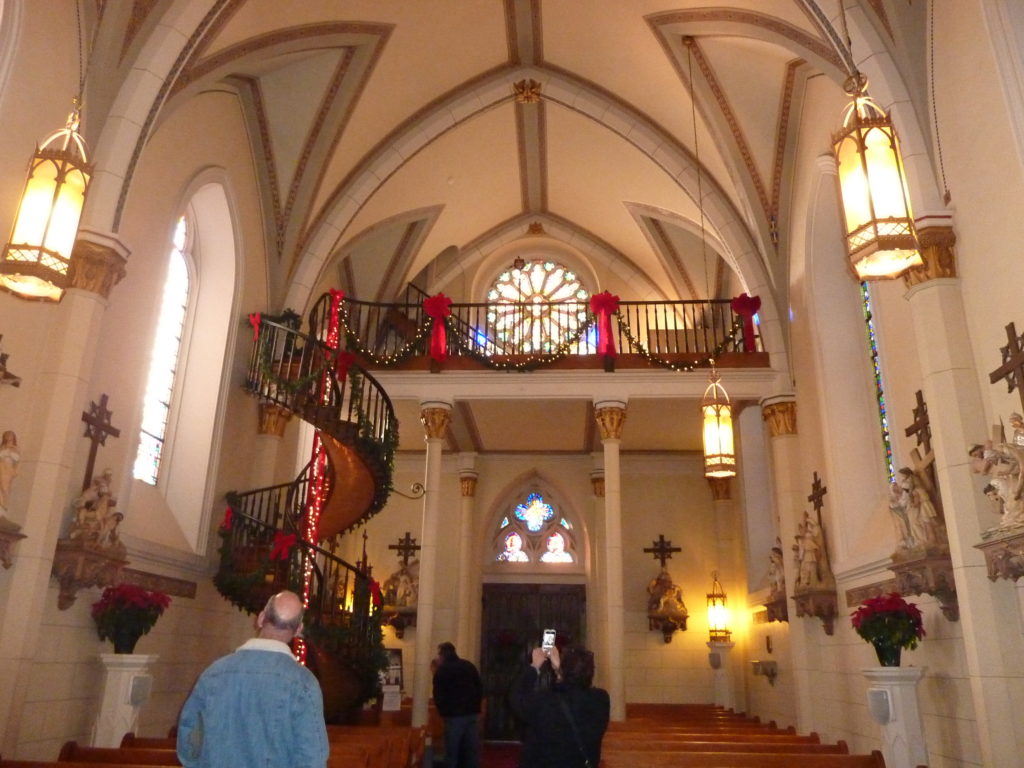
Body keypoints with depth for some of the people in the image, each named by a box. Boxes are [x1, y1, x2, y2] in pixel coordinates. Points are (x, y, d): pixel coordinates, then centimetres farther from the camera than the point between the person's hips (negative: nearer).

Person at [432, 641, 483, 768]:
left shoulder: (441, 670, -3)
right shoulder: (469, 665, 11)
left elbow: (438, 696, -6)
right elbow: (480, 689, 12)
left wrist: (443, 711, 7)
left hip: (454, 715, -4)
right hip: (472, 713, 4)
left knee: (452, 752, 2)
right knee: (472, 750, 9)